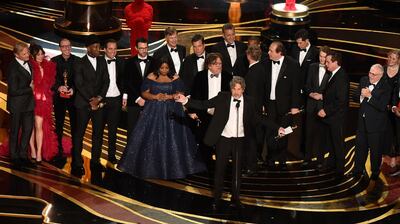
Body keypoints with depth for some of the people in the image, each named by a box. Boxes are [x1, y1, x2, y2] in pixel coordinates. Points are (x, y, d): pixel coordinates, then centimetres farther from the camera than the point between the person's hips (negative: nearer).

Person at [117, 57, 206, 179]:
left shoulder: (175, 78, 1)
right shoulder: (151, 77, 1)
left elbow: (180, 94, 0)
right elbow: (144, 93, 1)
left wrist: (169, 97, -17)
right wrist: (155, 97, -17)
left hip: (171, 112, 0)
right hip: (153, 111, 1)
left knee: (171, 139, -1)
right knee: (151, 139, 1)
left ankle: (172, 167, 9)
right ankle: (150, 166, 12)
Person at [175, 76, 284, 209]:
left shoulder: (249, 102, -1)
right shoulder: (223, 97, -6)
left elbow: (258, 118, 4)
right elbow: (204, 105, -10)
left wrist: (276, 128, 0)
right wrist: (186, 101, -22)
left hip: (239, 140, 1)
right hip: (224, 139, -1)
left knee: (237, 170, 10)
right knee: (220, 169, 5)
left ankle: (235, 198, 21)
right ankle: (216, 198, 17)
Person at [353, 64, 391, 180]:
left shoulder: (385, 87, -17)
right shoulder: (364, 80, 1)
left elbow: (382, 106, -25)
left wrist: (369, 96, -28)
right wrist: (361, 95, -14)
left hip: (376, 123, -5)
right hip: (362, 121, 5)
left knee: (375, 150, 9)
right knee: (360, 146, 15)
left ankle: (375, 172, 28)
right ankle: (358, 170, 30)